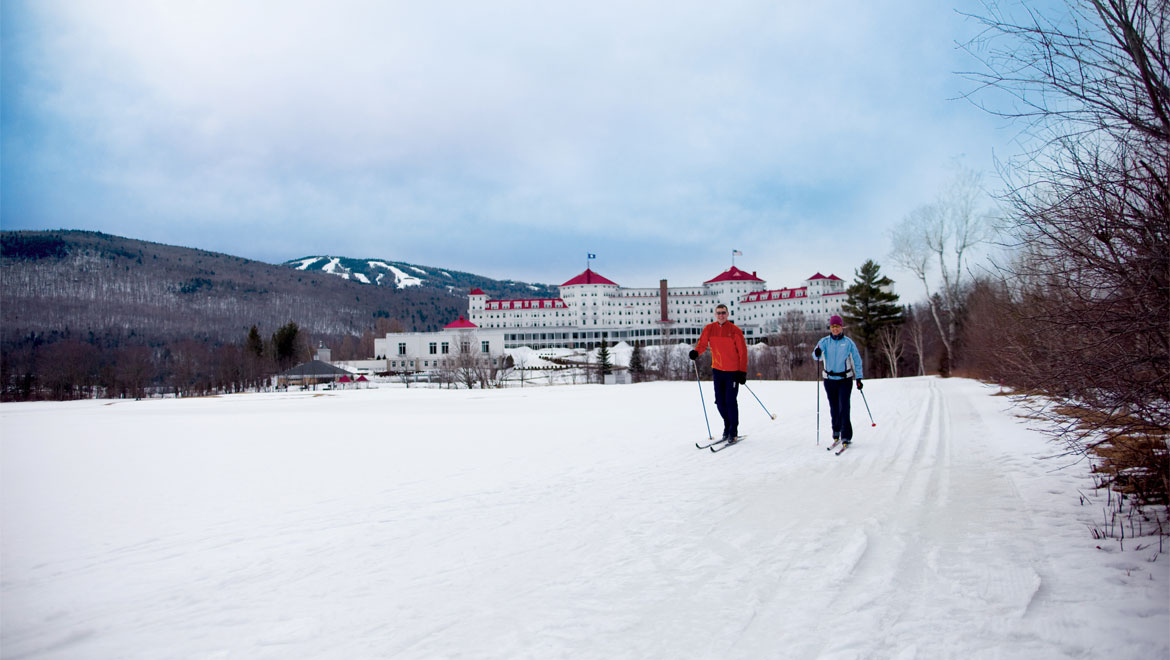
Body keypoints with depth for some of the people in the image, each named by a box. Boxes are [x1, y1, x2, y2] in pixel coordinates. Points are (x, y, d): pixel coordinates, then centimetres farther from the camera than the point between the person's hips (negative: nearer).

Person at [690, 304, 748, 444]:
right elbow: (702, 344, -1)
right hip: (717, 370, 4)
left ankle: (734, 432, 6)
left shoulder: (735, 330, -9)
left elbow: (743, 352, -7)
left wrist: (743, 372, -10)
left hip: (733, 371, -4)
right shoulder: (709, 329, 1)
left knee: (730, 401, -6)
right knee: (720, 401, 8)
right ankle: (727, 427, 27)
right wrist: (696, 352, -25)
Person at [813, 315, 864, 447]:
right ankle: (836, 431, 27)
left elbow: (857, 361, 5)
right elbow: (817, 356, -13)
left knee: (844, 407, -10)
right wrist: (817, 354, -37)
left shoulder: (848, 343, -1)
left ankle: (846, 436, -7)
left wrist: (859, 378, 3)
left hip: (845, 379, -2)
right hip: (830, 380, 2)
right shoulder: (824, 342, 2)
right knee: (834, 408, 10)